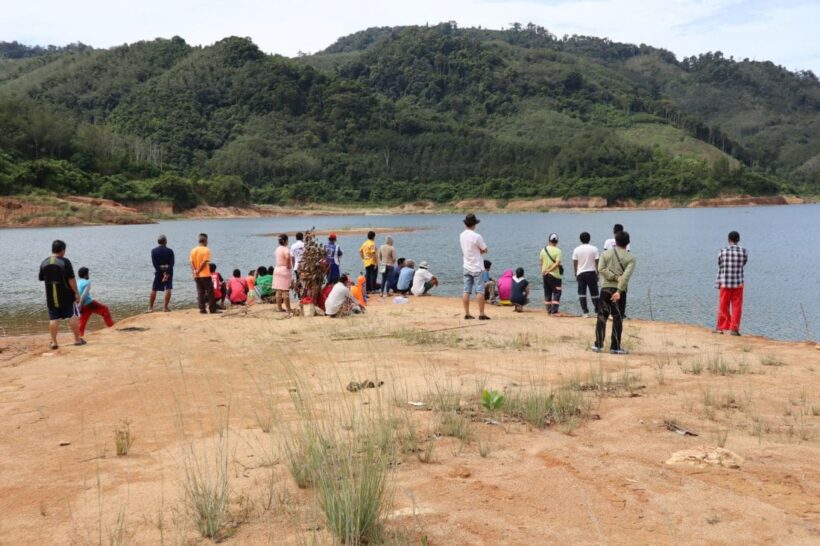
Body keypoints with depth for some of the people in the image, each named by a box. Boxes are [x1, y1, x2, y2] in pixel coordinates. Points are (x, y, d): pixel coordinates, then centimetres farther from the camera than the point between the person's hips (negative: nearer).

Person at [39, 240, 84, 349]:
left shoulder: (44, 263, 3)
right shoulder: (65, 262, -12)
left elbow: (41, 278, 13)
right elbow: (71, 279, -15)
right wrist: (76, 293, -10)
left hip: (51, 296, 4)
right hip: (66, 295, -4)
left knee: (53, 318, 6)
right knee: (73, 316, 6)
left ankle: (53, 342, 6)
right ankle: (77, 339, 9)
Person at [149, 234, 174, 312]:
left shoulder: (154, 251, 0)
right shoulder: (170, 251, -3)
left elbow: (154, 263, -8)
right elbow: (172, 263, -12)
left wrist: (162, 273, -10)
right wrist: (167, 274, -15)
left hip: (159, 272, 2)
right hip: (168, 271, -1)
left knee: (154, 290, 8)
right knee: (168, 289, -2)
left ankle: (150, 307, 11)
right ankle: (165, 307, -6)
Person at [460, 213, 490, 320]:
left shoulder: (462, 235, 4)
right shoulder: (477, 237, -18)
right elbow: (485, 250, -8)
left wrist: (476, 251, 3)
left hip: (466, 267, 6)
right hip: (477, 268, -6)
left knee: (466, 291, 6)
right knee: (479, 291, -2)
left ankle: (467, 313, 8)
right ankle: (481, 314, -2)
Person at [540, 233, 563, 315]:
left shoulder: (543, 250, 3)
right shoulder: (557, 251, -11)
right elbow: (557, 263, -19)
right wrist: (549, 270, -15)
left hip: (545, 275, 5)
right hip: (554, 275, -5)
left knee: (547, 293, 13)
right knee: (556, 293, 1)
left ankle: (549, 310, 17)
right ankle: (554, 311, -6)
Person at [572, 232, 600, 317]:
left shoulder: (576, 249, 0)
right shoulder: (594, 249, -3)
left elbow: (575, 263, 2)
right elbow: (597, 262, -2)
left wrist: (575, 274, 12)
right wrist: (597, 274, 5)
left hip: (580, 273, 0)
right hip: (591, 273, 0)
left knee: (582, 293, 4)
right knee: (594, 293, 8)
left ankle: (585, 312, 0)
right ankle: (597, 312, 12)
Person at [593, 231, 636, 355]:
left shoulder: (606, 254, 7)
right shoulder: (630, 258, 0)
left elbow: (601, 269, -8)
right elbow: (626, 275, -14)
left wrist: (615, 277, -10)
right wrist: (619, 291, -20)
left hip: (605, 288, 2)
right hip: (619, 290, -2)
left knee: (602, 317, 9)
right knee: (618, 319, 4)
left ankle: (598, 345, 9)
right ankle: (615, 347, 5)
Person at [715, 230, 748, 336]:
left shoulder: (723, 251, -7)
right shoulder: (744, 251, -4)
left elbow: (720, 265, 3)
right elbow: (743, 264, 8)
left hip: (725, 283, 0)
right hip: (738, 283, 0)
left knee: (723, 306, 9)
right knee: (737, 306, 8)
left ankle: (721, 328, 16)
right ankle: (734, 328, 7)